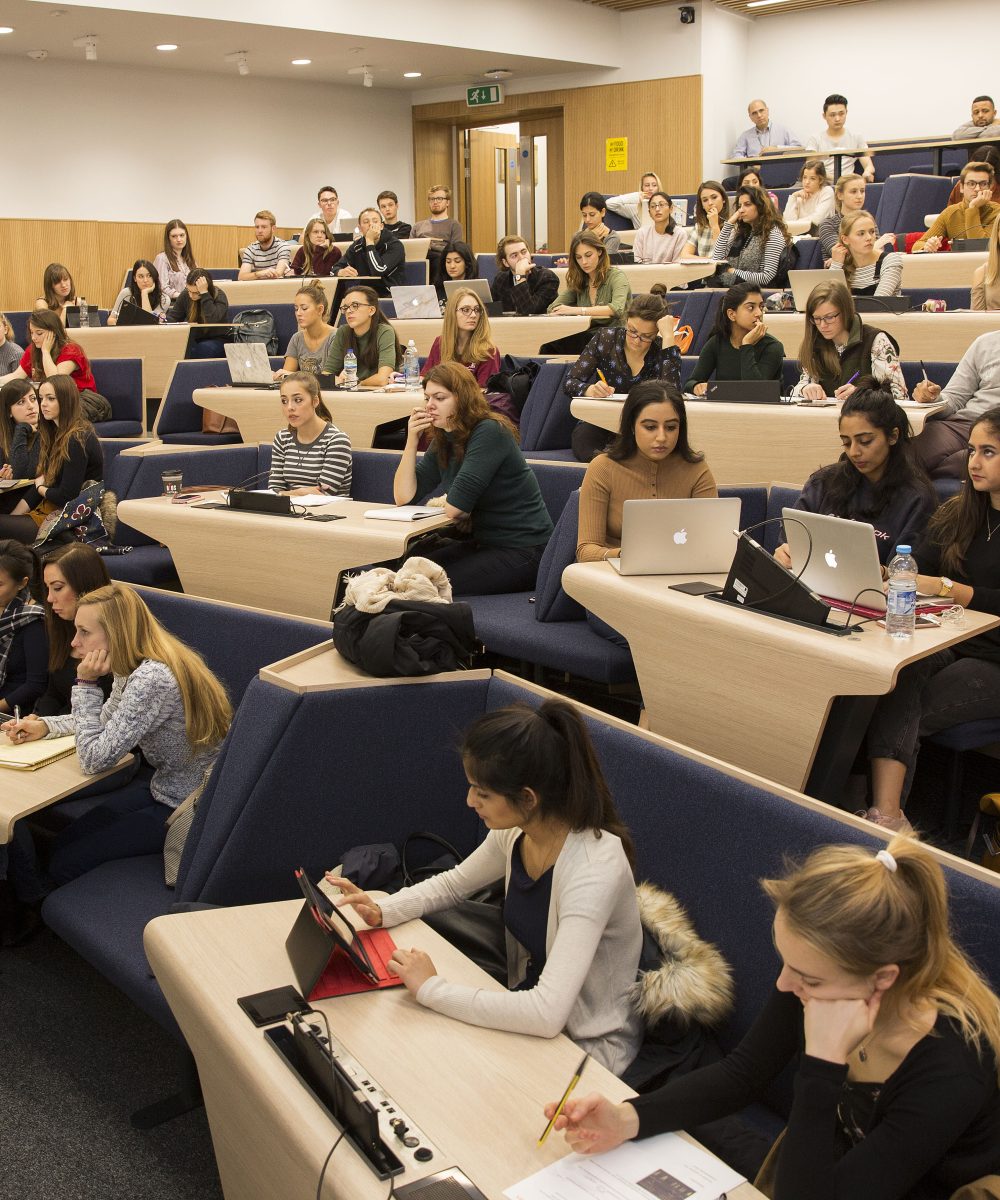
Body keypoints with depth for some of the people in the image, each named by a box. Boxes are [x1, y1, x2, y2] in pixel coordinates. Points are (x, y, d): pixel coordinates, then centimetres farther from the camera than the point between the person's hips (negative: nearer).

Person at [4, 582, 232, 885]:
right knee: (62, 842, 13)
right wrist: (44, 726, 6)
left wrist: (86, 684, -21)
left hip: (186, 808, -9)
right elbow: (105, 719, 20)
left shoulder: (153, 679, -30)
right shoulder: (132, 667, 0)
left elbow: (94, 759, -25)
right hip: (163, 783, 9)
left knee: (64, 865, -2)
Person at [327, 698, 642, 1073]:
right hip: (532, 1011, 7)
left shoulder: (594, 869, -31)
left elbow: (547, 1014, -38)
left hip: (591, 1050, -6)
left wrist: (432, 989, -31)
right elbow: (452, 884, 13)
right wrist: (381, 911, -5)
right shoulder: (515, 833, -8)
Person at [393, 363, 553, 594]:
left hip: (522, 551, -8)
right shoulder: (443, 442, 8)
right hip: (482, 541, 8)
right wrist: (412, 441, -4)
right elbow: (404, 497, 3)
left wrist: (443, 502, 1)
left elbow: (455, 508, -23)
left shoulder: (489, 432, -18)